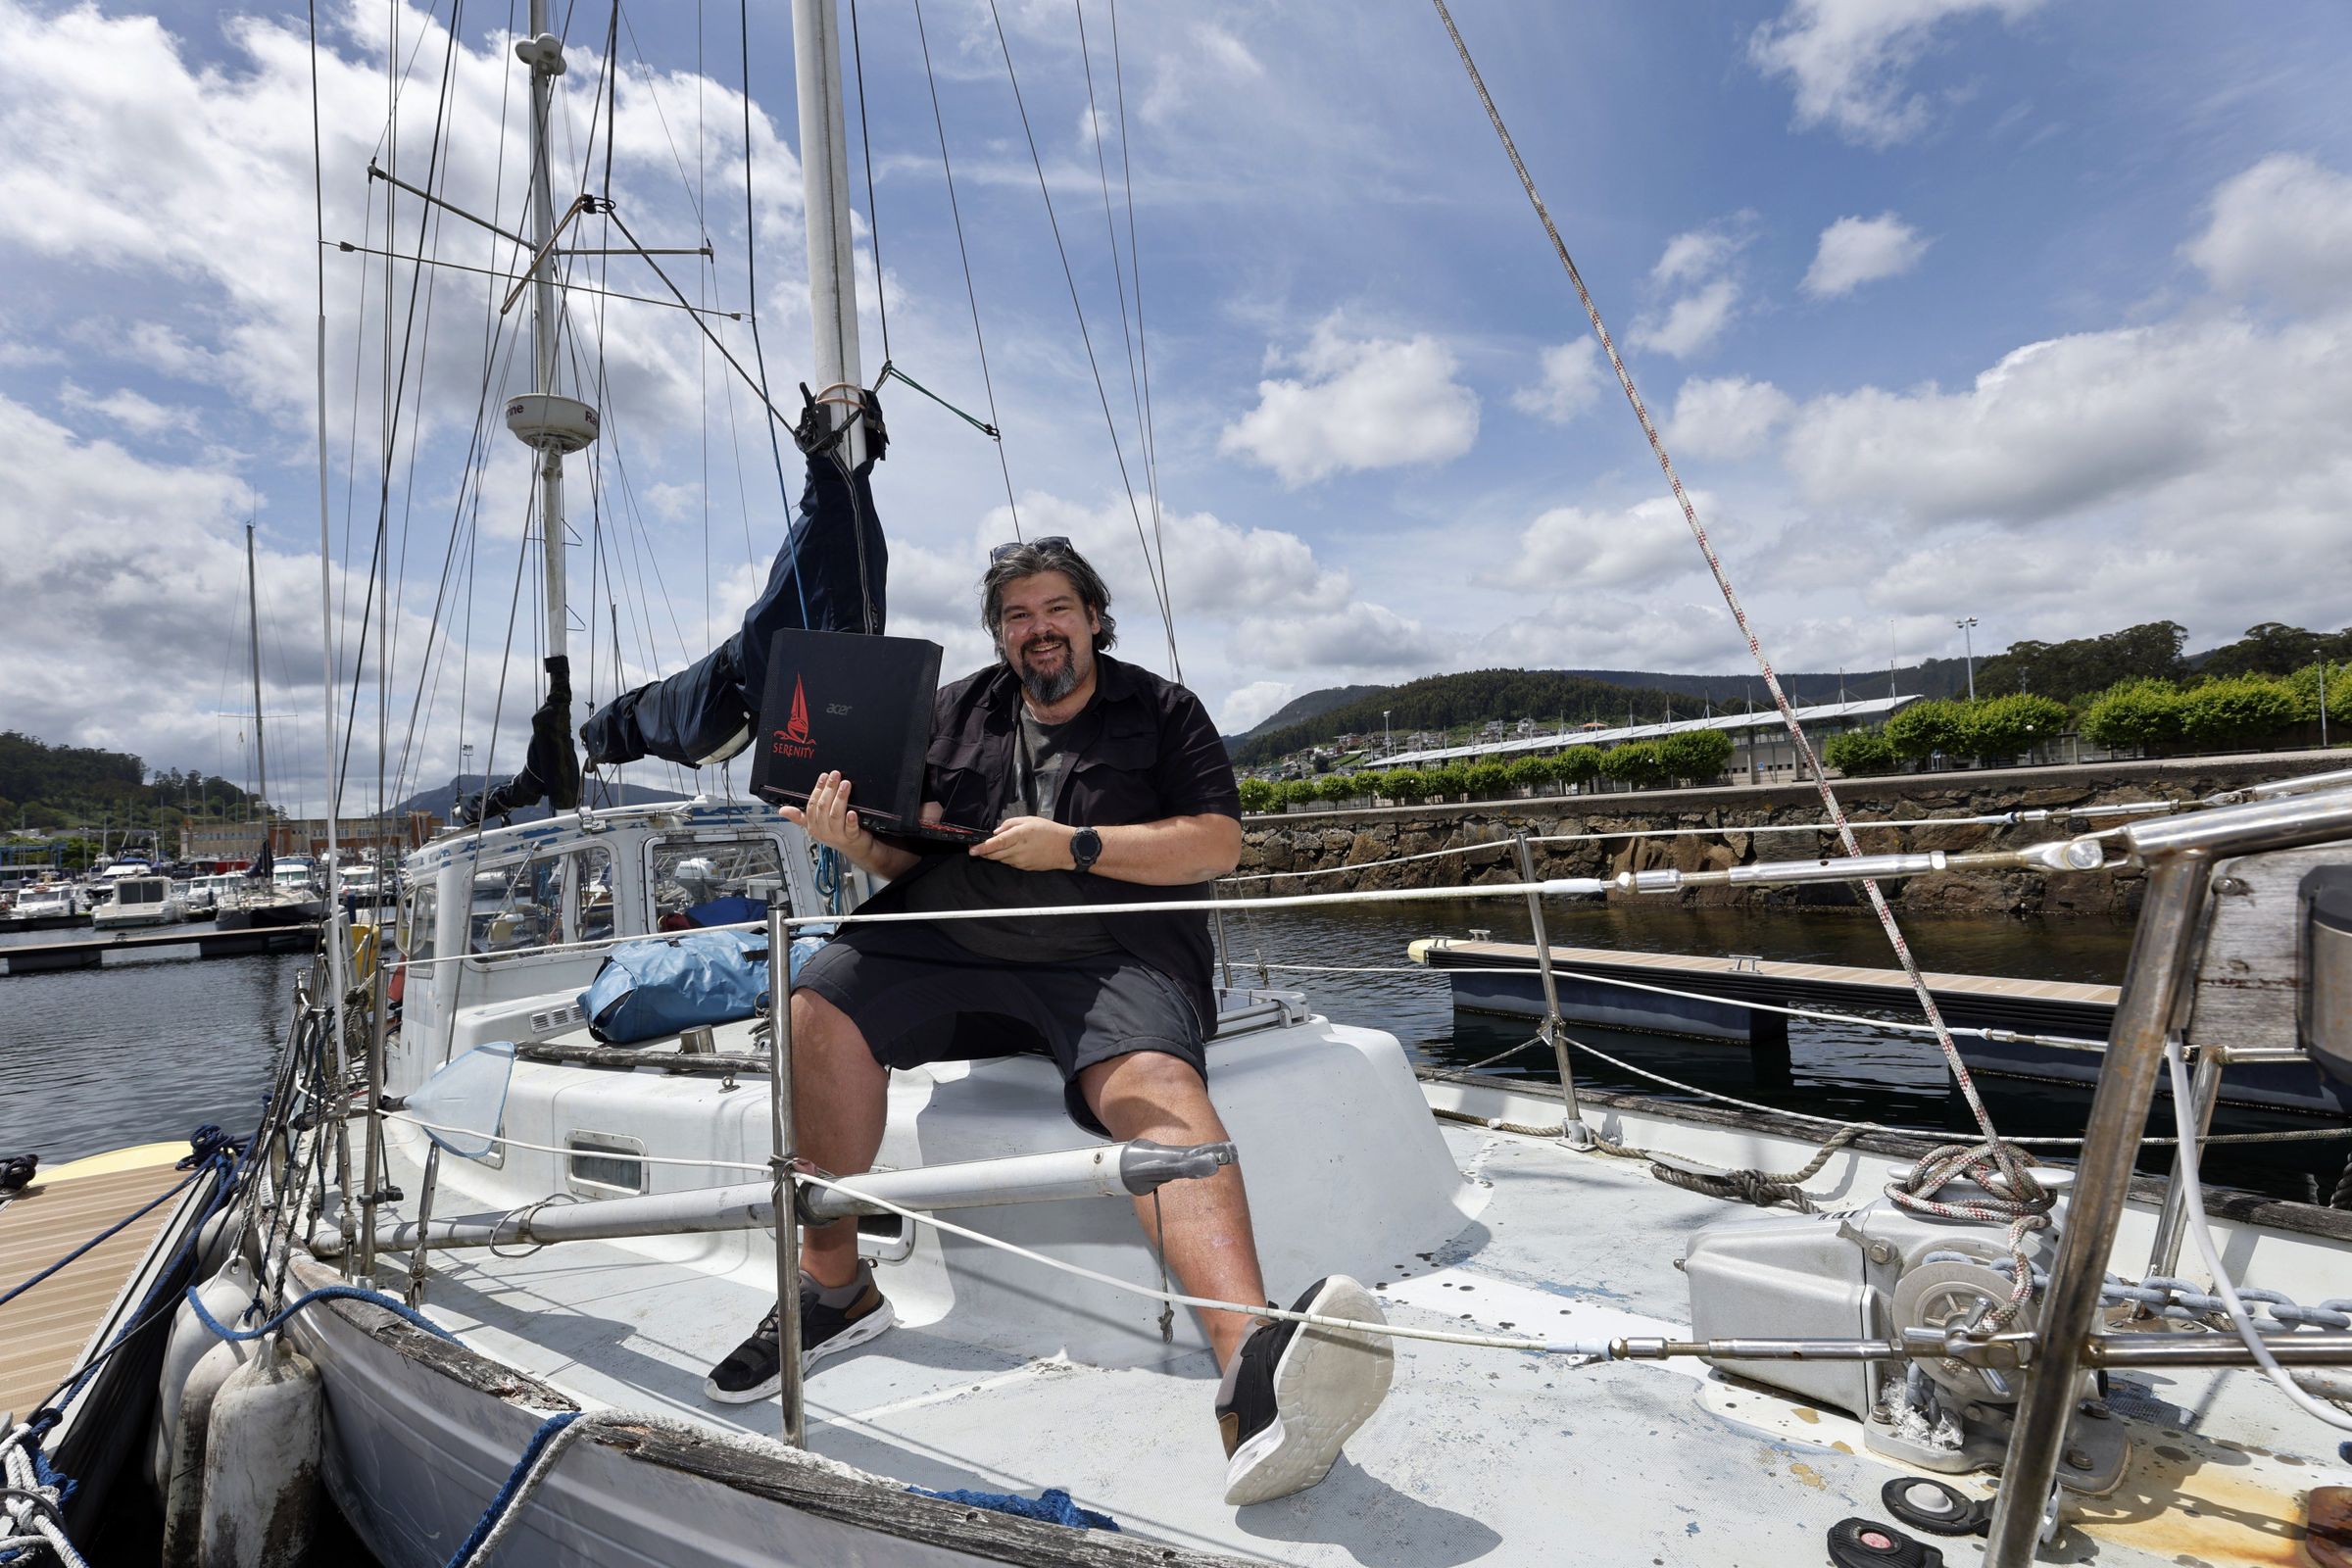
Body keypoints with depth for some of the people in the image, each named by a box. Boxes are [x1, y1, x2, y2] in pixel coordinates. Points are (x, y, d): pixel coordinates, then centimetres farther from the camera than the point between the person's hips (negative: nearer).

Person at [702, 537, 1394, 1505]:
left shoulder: (1162, 712, 13)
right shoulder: (955, 712, 22)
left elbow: (1217, 844, 0)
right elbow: (905, 855, 20)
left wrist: (1073, 846, -9)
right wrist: (855, 841, -4)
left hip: (1114, 958, -3)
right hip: (950, 947, 4)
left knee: (1158, 1084, -33)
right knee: (821, 999, -22)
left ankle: (1255, 1368, -51)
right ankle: (834, 1280, -6)